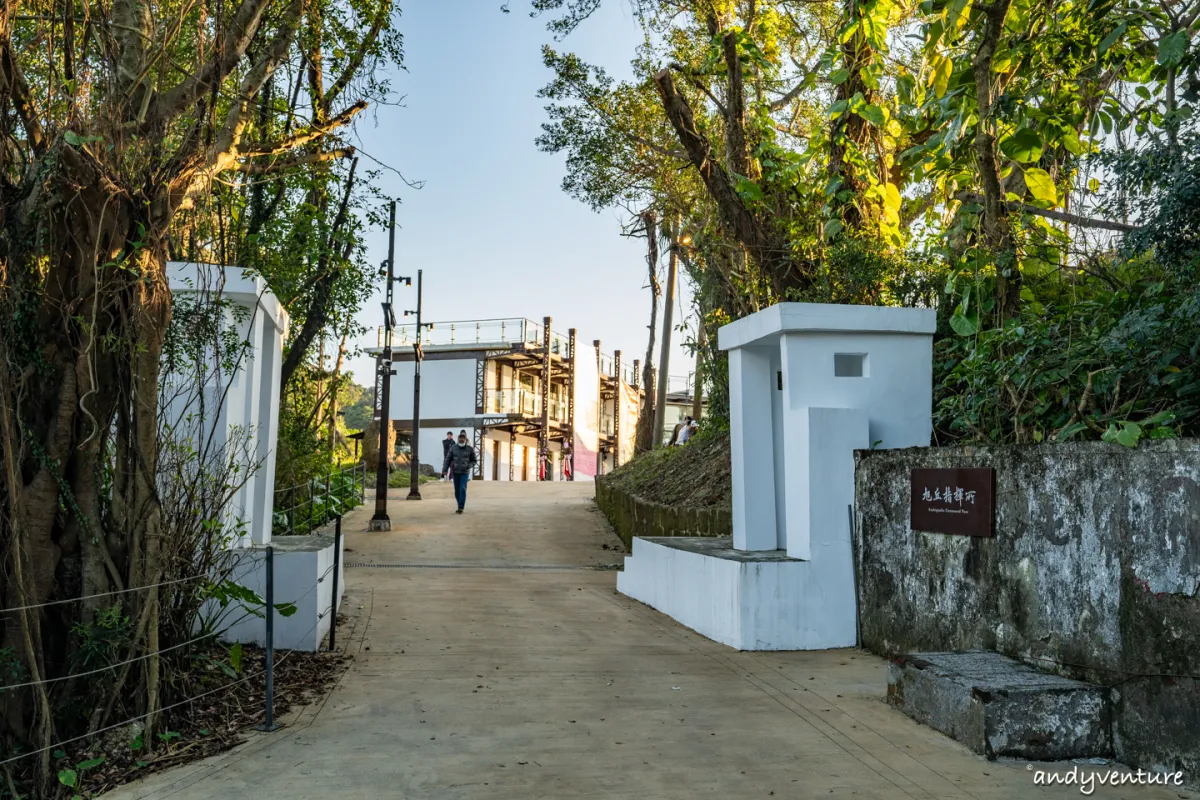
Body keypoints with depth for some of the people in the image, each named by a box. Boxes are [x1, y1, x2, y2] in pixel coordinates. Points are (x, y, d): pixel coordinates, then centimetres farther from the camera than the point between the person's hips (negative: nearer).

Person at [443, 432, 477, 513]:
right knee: (457, 491, 5)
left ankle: (461, 508, -17)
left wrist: (469, 466, -17)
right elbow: (448, 459, -1)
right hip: (455, 472, 2)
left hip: (465, 473, -2)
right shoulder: (453, 448, -3)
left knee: (463, 489, -18)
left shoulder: (470, 449, -6)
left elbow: (473, 461, 3)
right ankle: (460, 506, 22)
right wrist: (445, 470, -11)